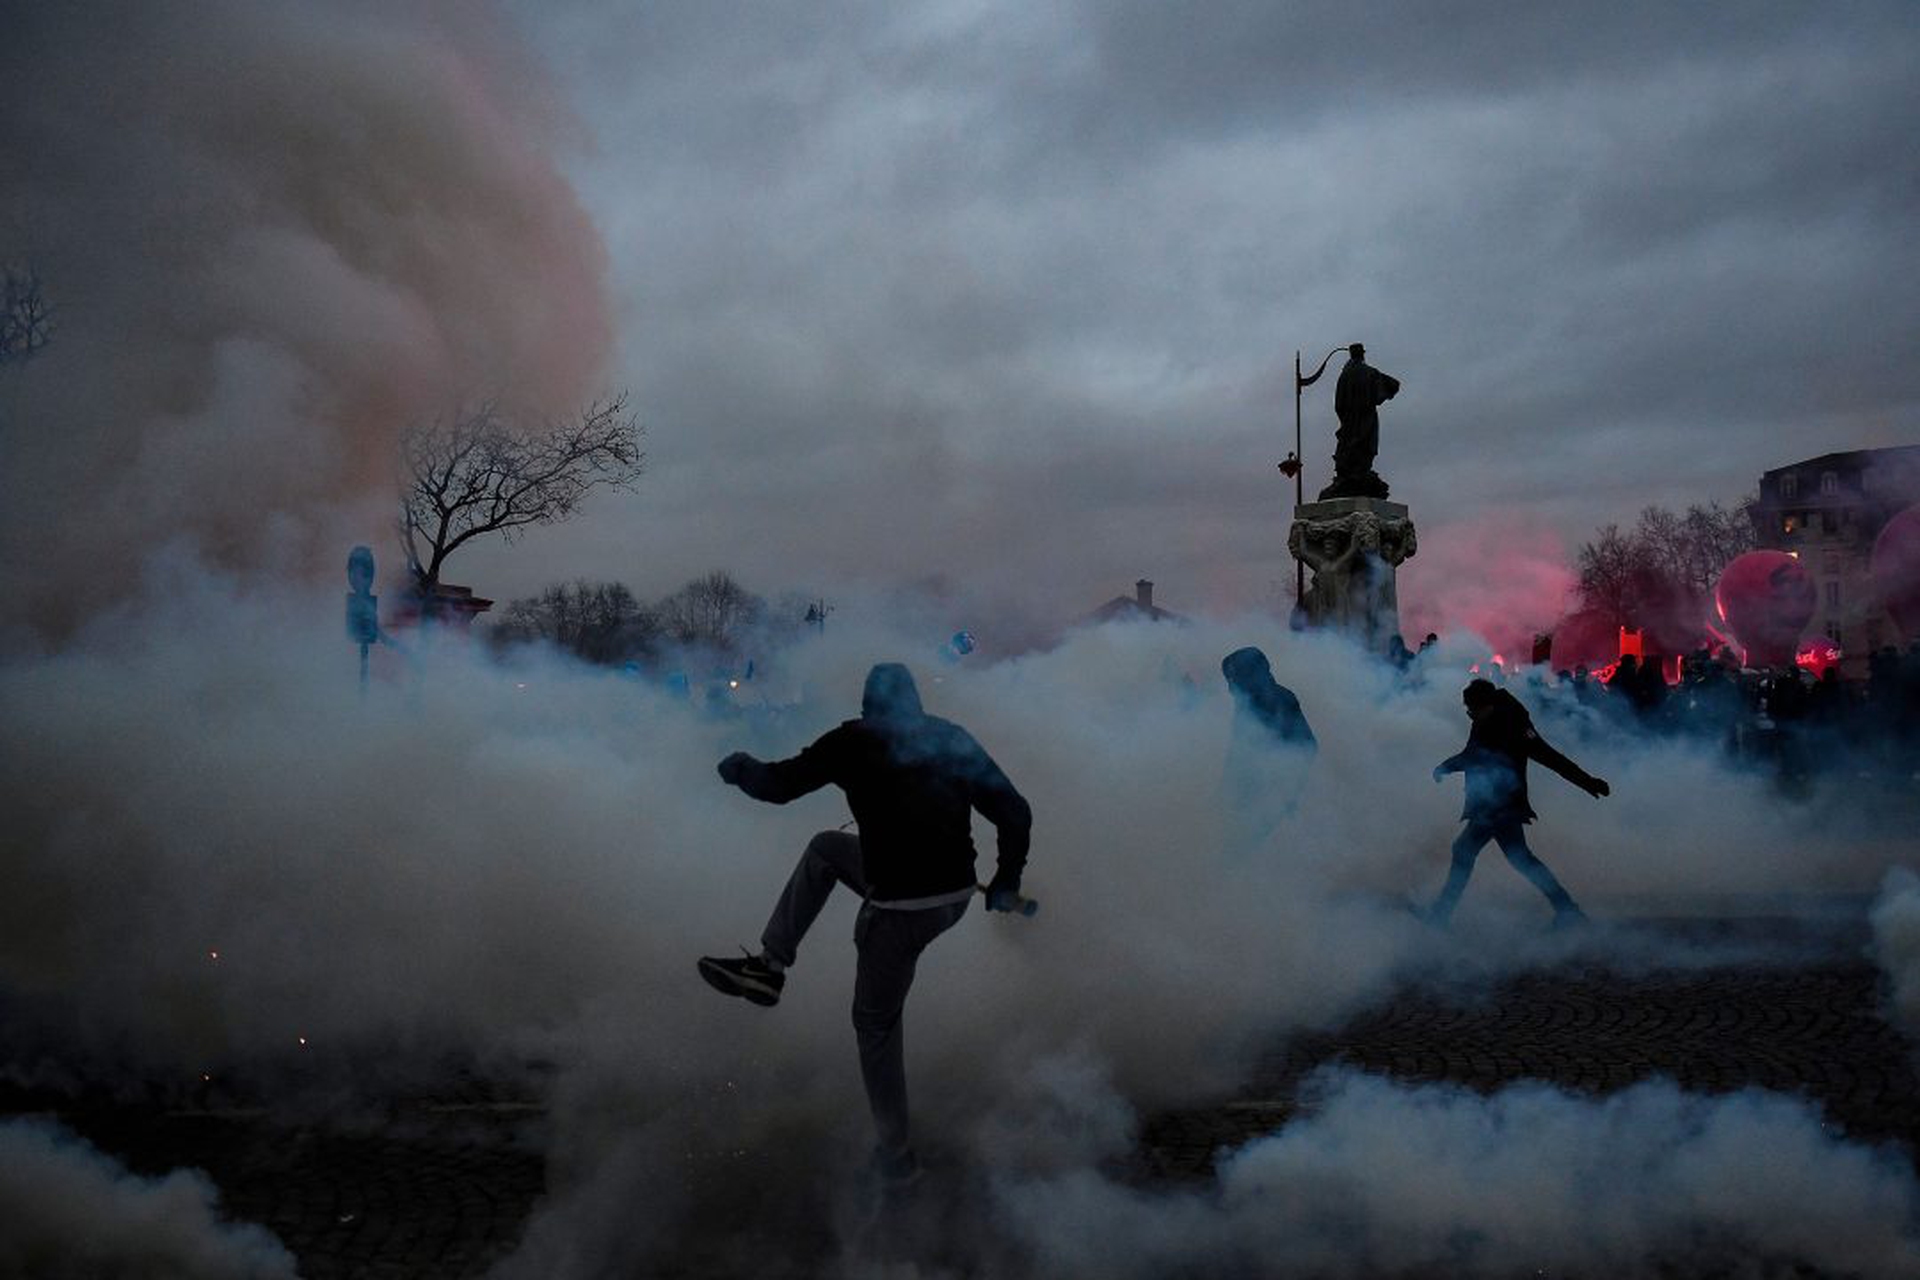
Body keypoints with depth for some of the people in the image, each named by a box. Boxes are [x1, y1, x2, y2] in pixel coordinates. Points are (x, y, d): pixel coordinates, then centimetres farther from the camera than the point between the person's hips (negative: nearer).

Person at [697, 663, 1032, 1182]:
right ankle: (769, 965, 25)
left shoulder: (856, 741, -5)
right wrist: (1006, 883, 18)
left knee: (877, 1022, 15)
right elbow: (1014, 813, 6)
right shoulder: (953, 739, 7)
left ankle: (896, 1153, 20)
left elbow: (780, 784, 1)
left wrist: (740, 768, 22)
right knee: (825, 847, 25)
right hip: (958, 896, 6)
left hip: (900, 906, -6)